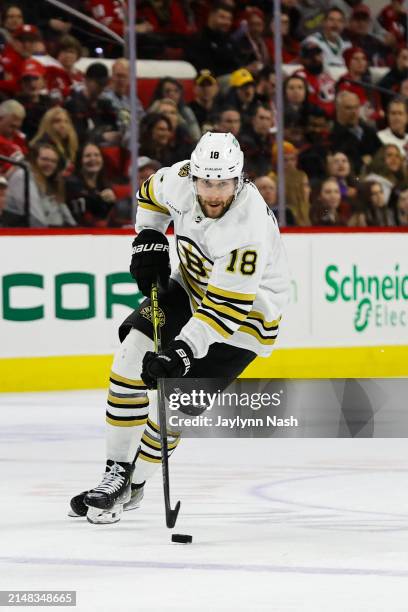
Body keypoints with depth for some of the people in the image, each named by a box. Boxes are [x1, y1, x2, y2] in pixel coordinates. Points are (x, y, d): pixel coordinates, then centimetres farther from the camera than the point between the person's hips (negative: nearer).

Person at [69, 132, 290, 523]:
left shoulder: (248, 229, -36)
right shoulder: (181, 179, -18)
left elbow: (225, 308, -37)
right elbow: (152, 194, 9)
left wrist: (182, 353, -43)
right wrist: (148, 244, -2)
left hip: (244, 311, -7)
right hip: (191, 287, 7)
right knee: (130, 363, -5)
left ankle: (131, 485, 7)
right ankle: (117, 470, 8)